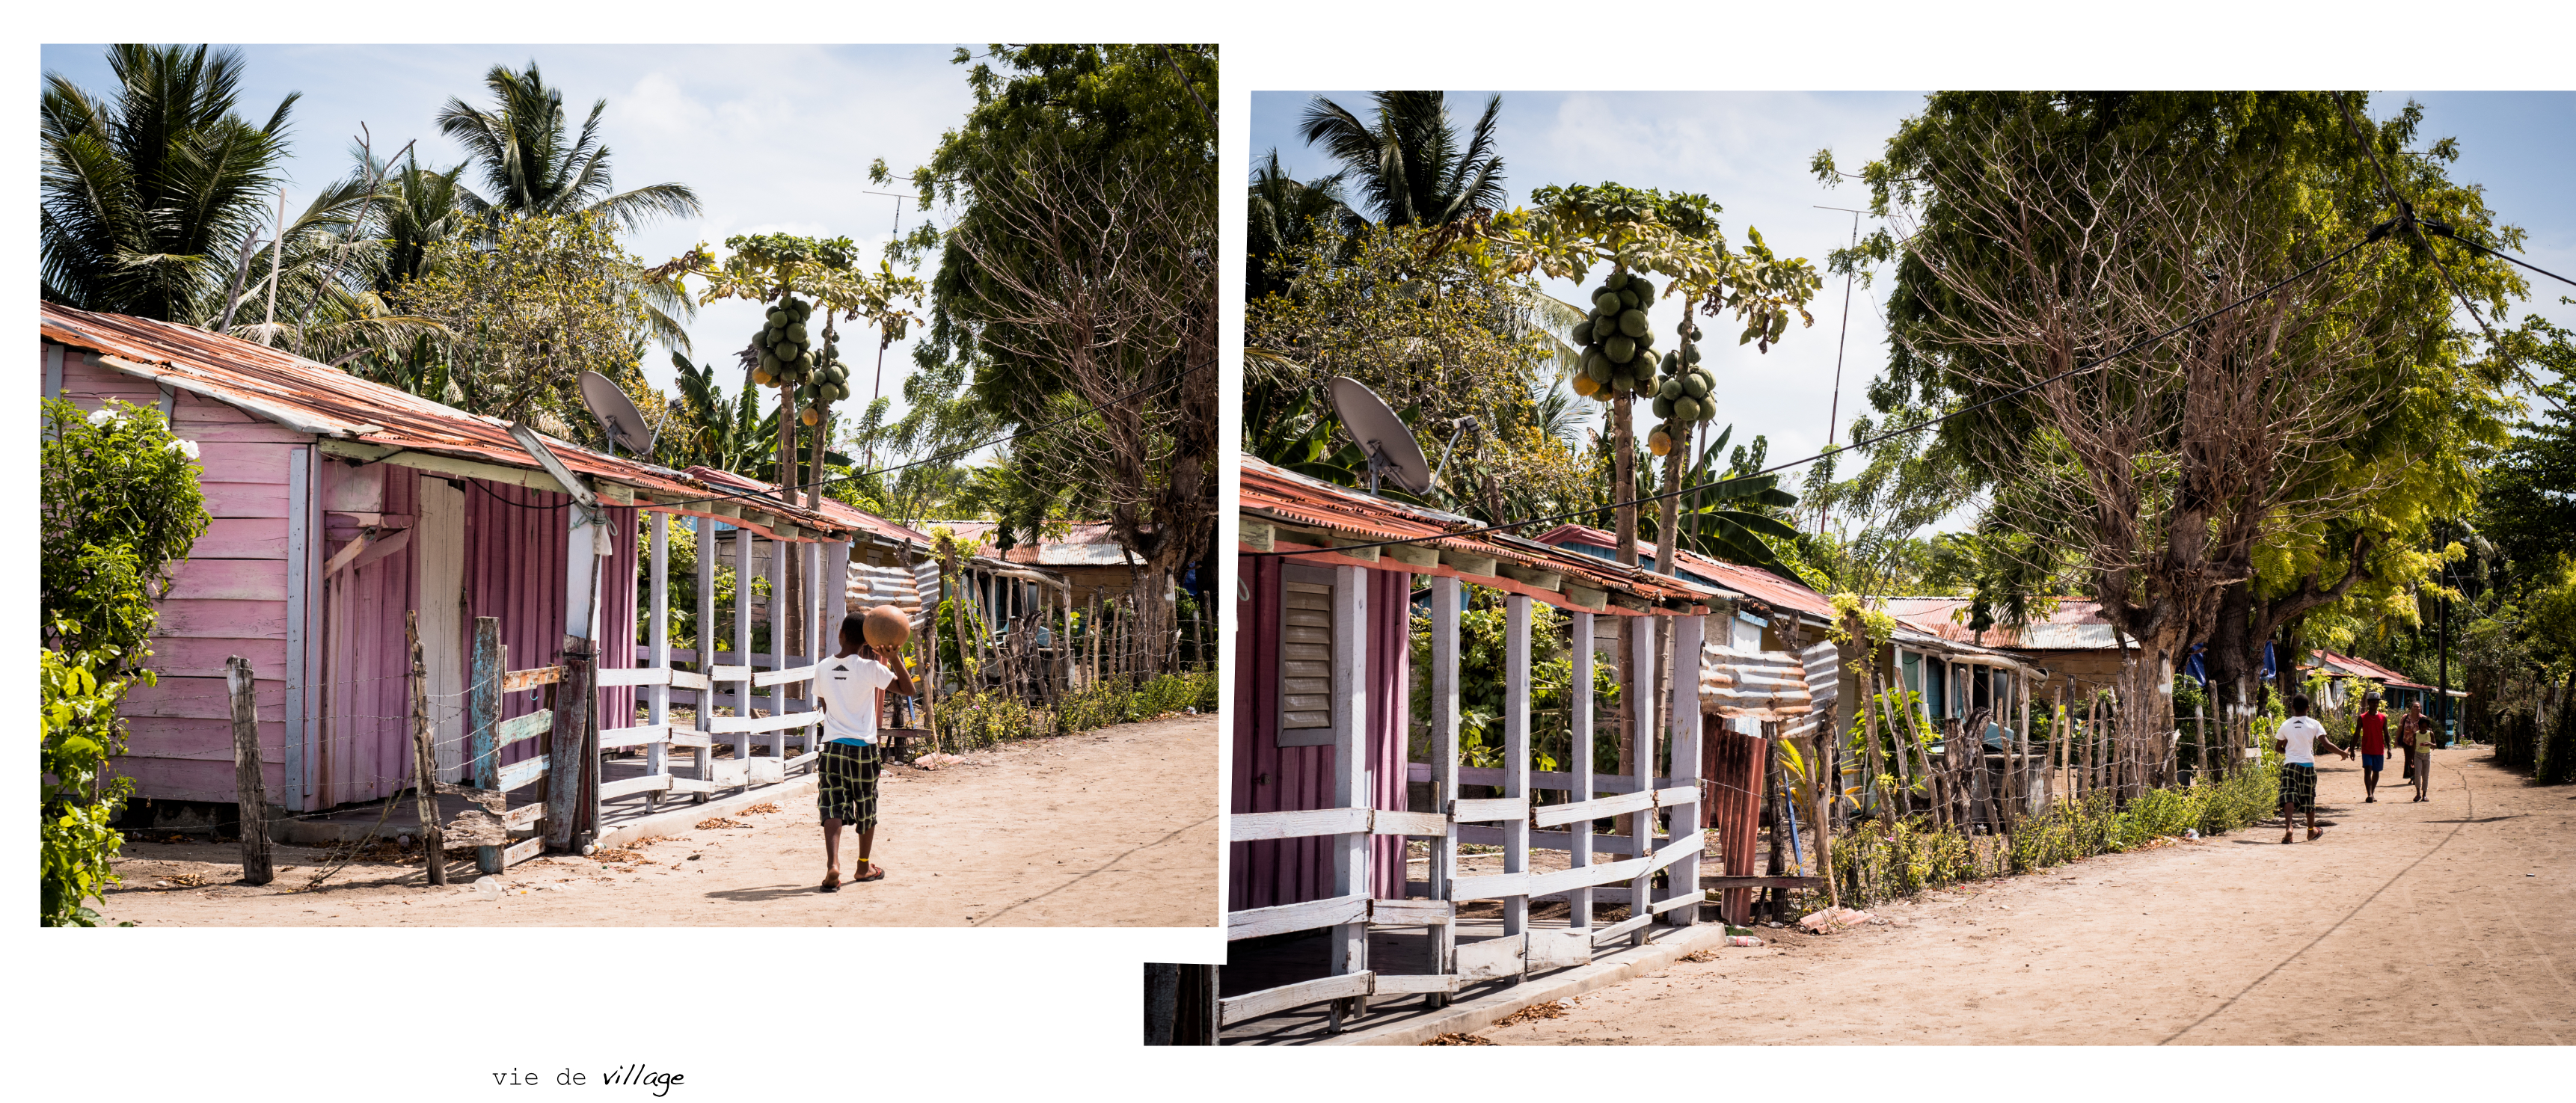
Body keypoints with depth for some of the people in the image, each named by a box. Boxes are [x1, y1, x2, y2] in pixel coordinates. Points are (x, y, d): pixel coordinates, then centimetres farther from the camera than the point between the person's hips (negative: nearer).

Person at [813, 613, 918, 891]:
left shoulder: (822, 669, 4)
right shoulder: (870, 668, -7)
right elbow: (909, 689, -6)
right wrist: (894, 658, -10)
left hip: (832, 745, 1)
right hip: (864, 747, -1)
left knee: (833, 807, -4)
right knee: (866, 808, 16)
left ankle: (832, 864, -26)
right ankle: (863, 867, 29)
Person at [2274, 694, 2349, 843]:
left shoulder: (2286, 725, 0)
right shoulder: (2314, 725, -3)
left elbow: (2279, 748, 7)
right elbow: (2326, 744, -9)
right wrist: (2343, 753, 3)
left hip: (2290, 765, -1)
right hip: (2308, 765, 1)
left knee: (2289, 797, -9)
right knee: (2309, 800, 16)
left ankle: (2288, 827, -31)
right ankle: (2311, 831, 31)